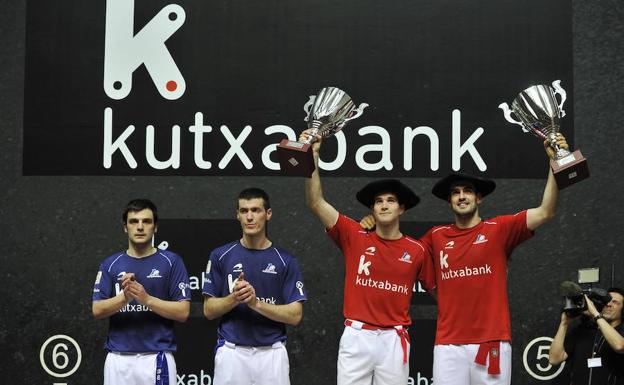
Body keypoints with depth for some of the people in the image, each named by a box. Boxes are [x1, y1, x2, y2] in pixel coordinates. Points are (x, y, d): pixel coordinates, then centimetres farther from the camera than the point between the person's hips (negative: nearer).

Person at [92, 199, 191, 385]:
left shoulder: (171, 262, 2)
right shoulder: (111, 264, 9)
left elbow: (183, 312, -3)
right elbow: (97, 310, 2)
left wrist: (147, 299, -16)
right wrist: (125, 297, -16)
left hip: (157, 358, -2)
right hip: (118, 358, 2)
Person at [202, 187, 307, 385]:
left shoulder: (285, 260, 2)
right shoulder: (220, 256, 4)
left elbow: (295, 315, -3)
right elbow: (209, 310, 4)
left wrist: (257, 303, -16)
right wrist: (235, 298, -15)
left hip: (272, 353, 0)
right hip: (232, 352, 0)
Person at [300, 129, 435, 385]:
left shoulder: (416, 250, 4)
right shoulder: (355, 237, 2)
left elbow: (436, 288, 15)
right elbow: (316, 203, -5)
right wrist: (313, 157, -13)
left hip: (394, 339, 0)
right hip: (356, 335, 0)